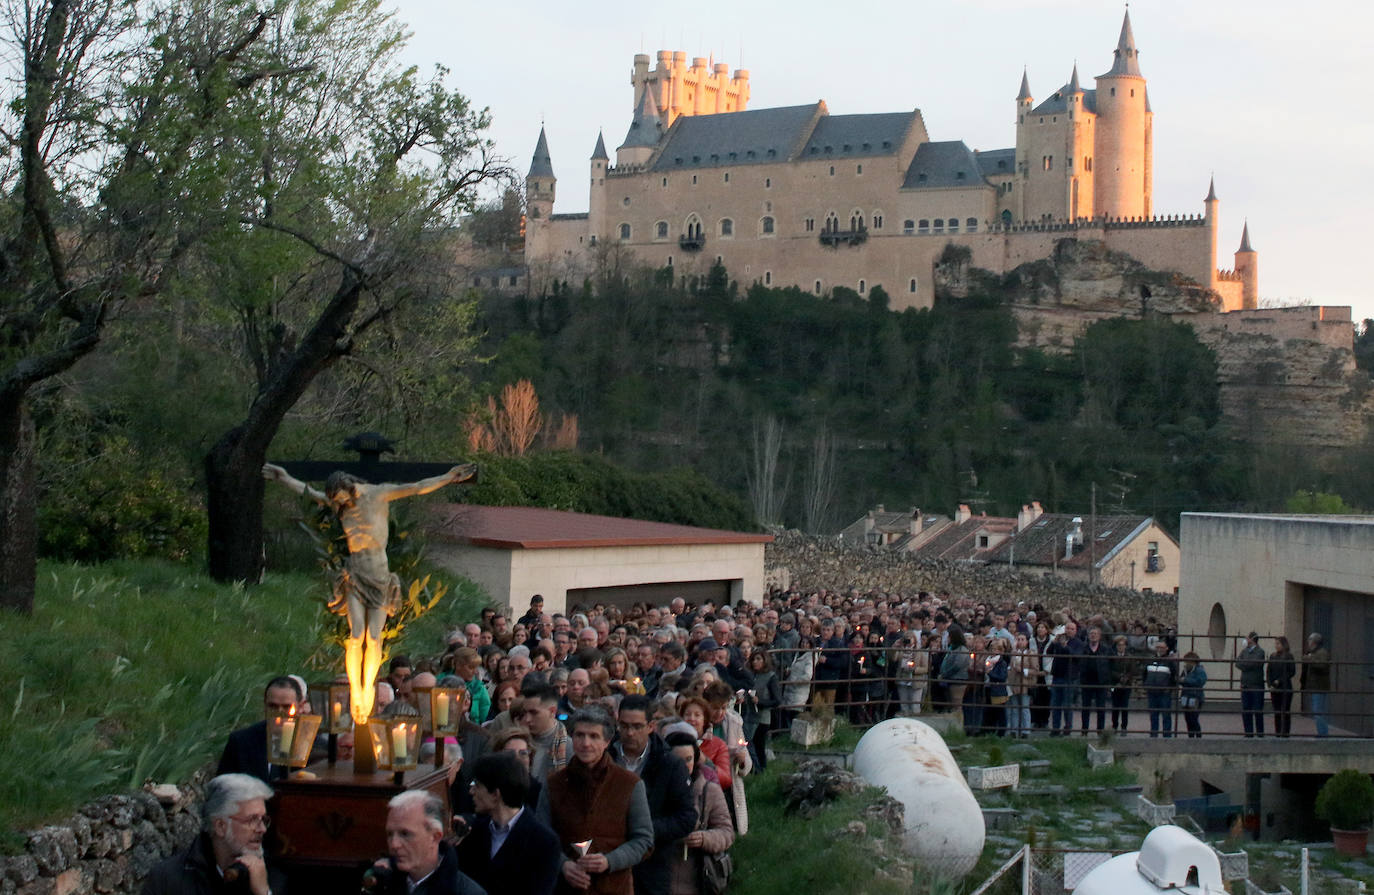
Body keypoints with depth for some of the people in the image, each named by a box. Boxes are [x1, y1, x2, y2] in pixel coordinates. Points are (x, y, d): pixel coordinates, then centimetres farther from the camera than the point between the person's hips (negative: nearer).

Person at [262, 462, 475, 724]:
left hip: (380, 574, -1)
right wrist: (284, 478, 27)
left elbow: (418, 488, -5)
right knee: (357, 636, -11)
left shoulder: (378, 494, -2)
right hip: (355, 573, 1)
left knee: (374, 638, -5)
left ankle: (368, 690, 5)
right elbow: (309, 492, 22)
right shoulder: (340, 504, 7)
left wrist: (448, 477, -10)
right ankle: (355, 692, -7)